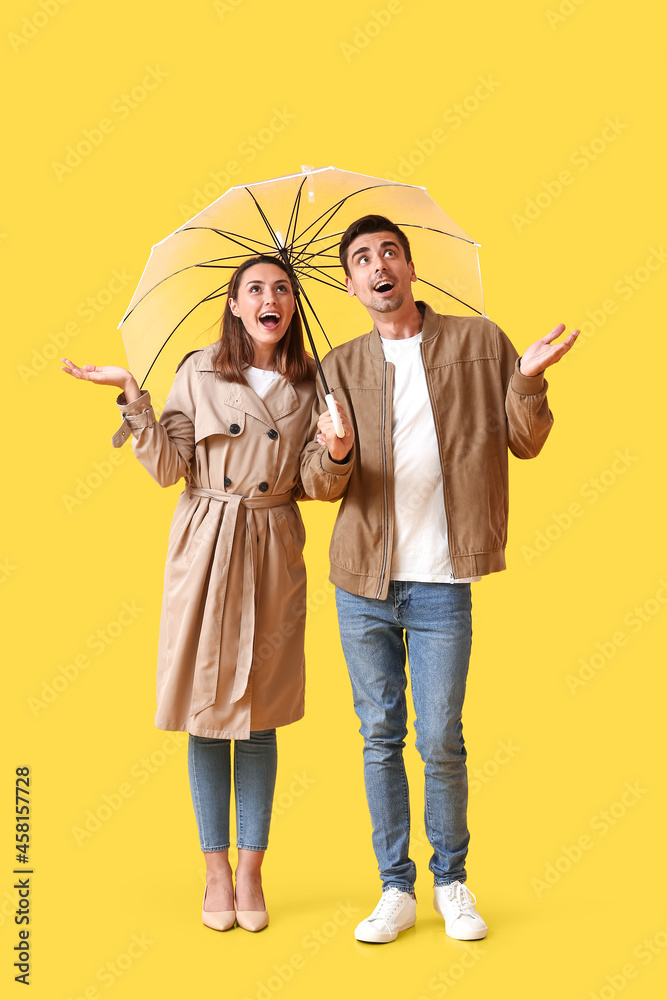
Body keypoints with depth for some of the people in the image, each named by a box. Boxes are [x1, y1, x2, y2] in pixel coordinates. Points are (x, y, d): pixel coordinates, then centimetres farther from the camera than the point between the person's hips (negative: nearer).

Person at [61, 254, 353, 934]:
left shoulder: (308, 385, 6)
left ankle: (251, 870, 18)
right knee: (207, 710, 4)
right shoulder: (199, 372, 1)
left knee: (259, 714, 6)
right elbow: (168, 469, -4)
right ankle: (216, 867, 19)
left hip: (274, 552, 1)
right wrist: (132, 395, -10)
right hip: (206, 548, -1)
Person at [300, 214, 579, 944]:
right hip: (362, 583, 2)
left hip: (440, 583, -2)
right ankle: (396, 888, 24)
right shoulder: (339, 368, 7)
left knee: (441, 741, 3)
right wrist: (335, 456, -20)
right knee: (380, 737, 9)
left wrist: (527, 380, -15)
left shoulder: (478, 342, 4)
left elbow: (526, 443, 4)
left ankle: (451, 882, 25)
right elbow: (315, 483, 3)